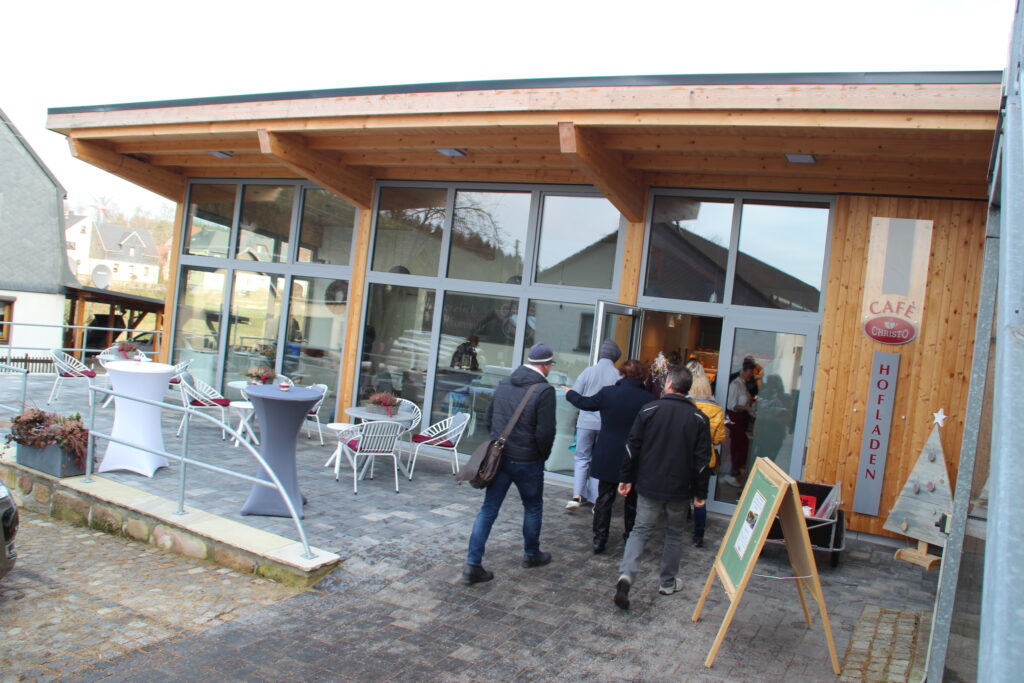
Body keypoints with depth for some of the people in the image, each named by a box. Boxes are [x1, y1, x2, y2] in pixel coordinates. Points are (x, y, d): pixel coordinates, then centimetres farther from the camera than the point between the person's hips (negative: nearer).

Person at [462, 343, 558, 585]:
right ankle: (531, 554, 34)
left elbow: (488, 420, 12)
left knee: (488, 509, 7)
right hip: (527, 461, -5)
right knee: (533, 508, 17)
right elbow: (545, 432, -18)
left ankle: (473, 564, 4)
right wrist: (542, 455, -1)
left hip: (498, 457, 5)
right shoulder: (544, 390, -14)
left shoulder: (504, 384, 7)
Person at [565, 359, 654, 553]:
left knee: (604, 499, 12)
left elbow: (585, 403, 7)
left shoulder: (608, 393, -10)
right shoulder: (649, 399, -13)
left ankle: (599, 539, 15)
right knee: (632, 501, 16)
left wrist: (570, 393, 26)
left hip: (608, 458, 0)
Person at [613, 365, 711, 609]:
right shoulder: (698, 418, -3)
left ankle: (626, 575, -13)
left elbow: (632, 447, -4)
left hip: (649, 486, 0)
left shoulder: (649, 410, -5)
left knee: (640, 530, 6)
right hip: (680, 489, 1)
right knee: (674, 534, 17)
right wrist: (700, 492, 6)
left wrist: (626, 478, 6)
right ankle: (669, 582, 26)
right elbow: (702, 458, -2)